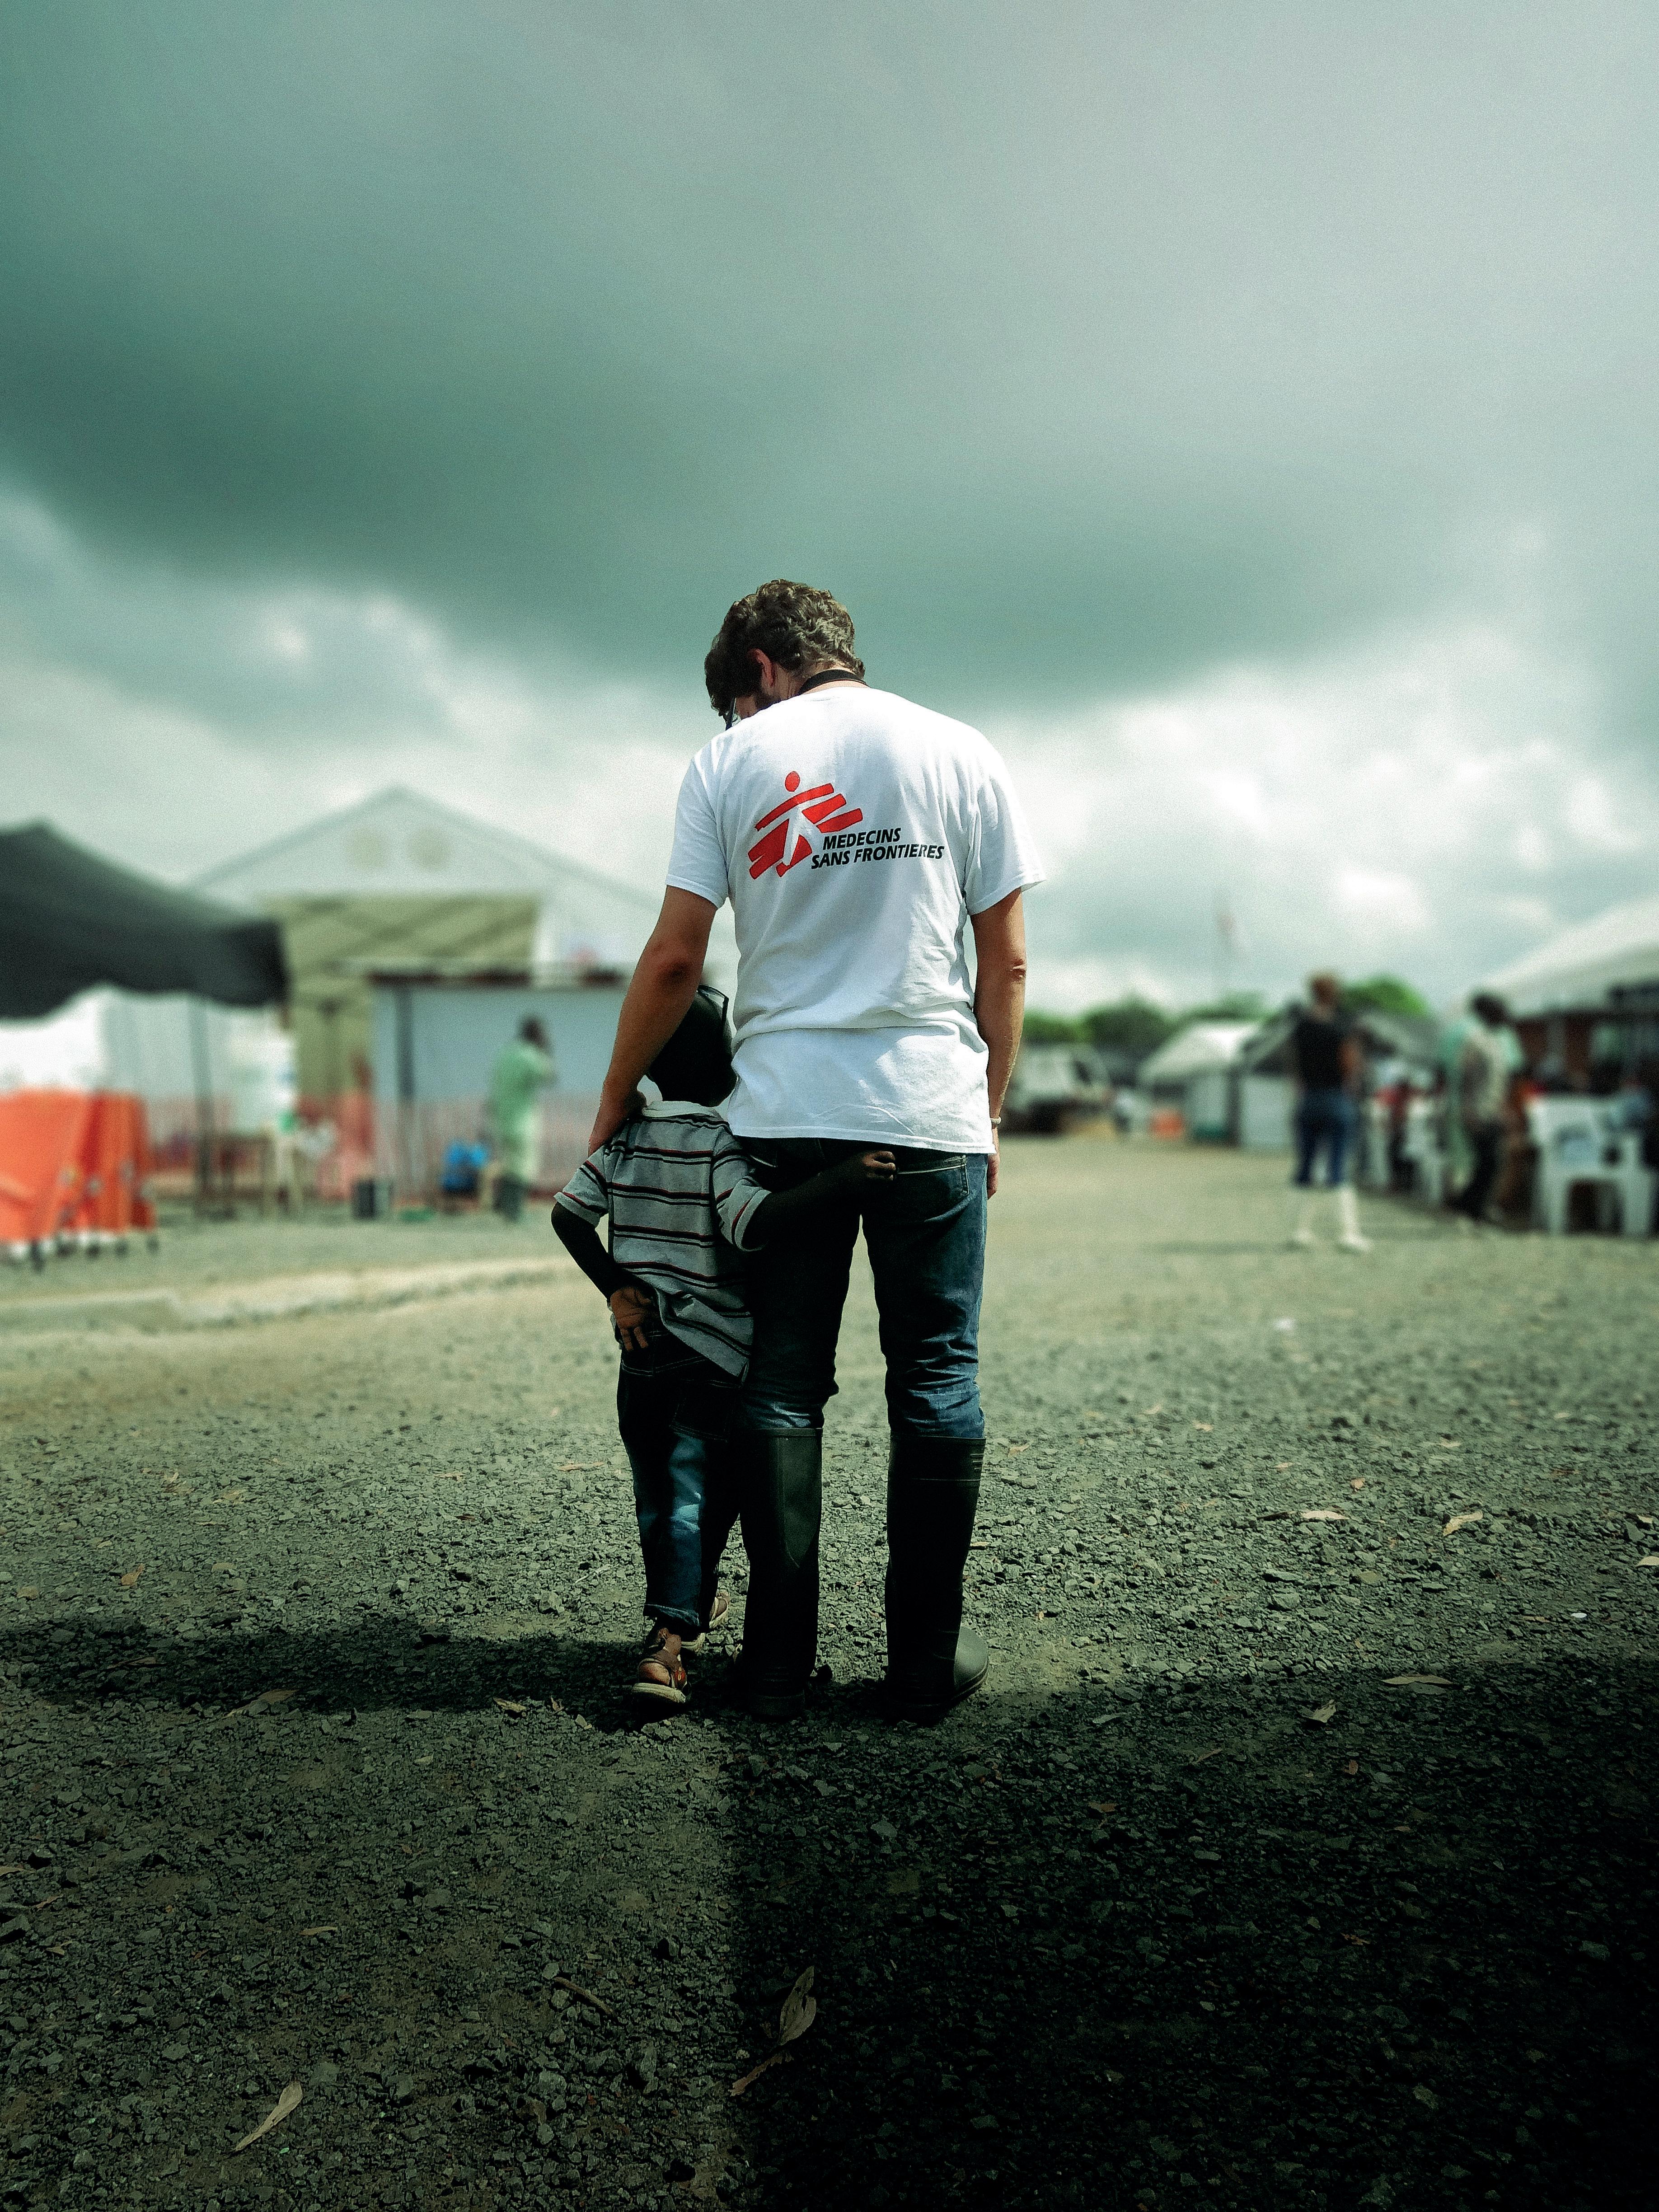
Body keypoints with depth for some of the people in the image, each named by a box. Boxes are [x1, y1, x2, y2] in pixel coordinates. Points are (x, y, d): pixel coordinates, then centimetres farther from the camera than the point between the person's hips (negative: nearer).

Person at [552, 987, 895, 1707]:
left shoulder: (623, 1135, 5)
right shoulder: (721, 1145, -15)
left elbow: (569, 1216, 5)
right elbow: (755, 1224, -30)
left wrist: (616, 1288, 8)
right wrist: (834, 1183, -37)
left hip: (640, 1345, 6)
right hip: (712, 1351, -6)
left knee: (654, 1491, 17)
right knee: (697, 1495, 0)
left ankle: (687, 1606, 35)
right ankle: (668, 1636, -10)